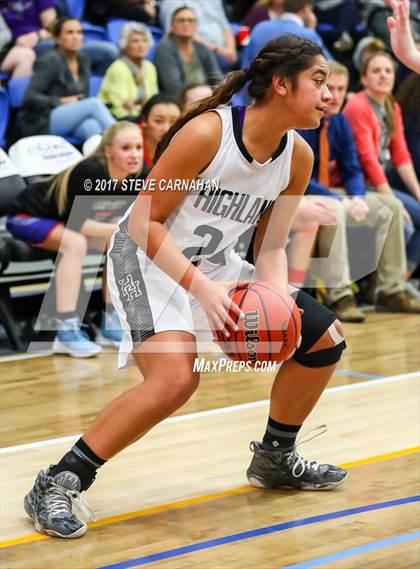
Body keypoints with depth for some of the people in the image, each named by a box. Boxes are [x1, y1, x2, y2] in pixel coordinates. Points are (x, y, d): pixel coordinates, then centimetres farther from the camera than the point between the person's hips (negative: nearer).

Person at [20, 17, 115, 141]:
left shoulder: (82, 61, 13)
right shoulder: (50, 60, -8)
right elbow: (29, 97, -14)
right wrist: (61, 101, -17)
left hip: (73, 120, 6)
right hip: (43, 123, -6)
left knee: (92, 125, -32)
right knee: (94, 103, -29)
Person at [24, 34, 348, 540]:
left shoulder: (298, 157, -6)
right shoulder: (206, 132, -26)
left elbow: (269, 245, 5)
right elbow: (145, 221, -22)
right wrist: (202, 289, -31)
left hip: (214, 264, 8)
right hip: (148, 258, -8)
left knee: (324, 338, 8)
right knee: (175, 377, -31)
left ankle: (274, 459, 27)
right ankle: (57, 484, -20)